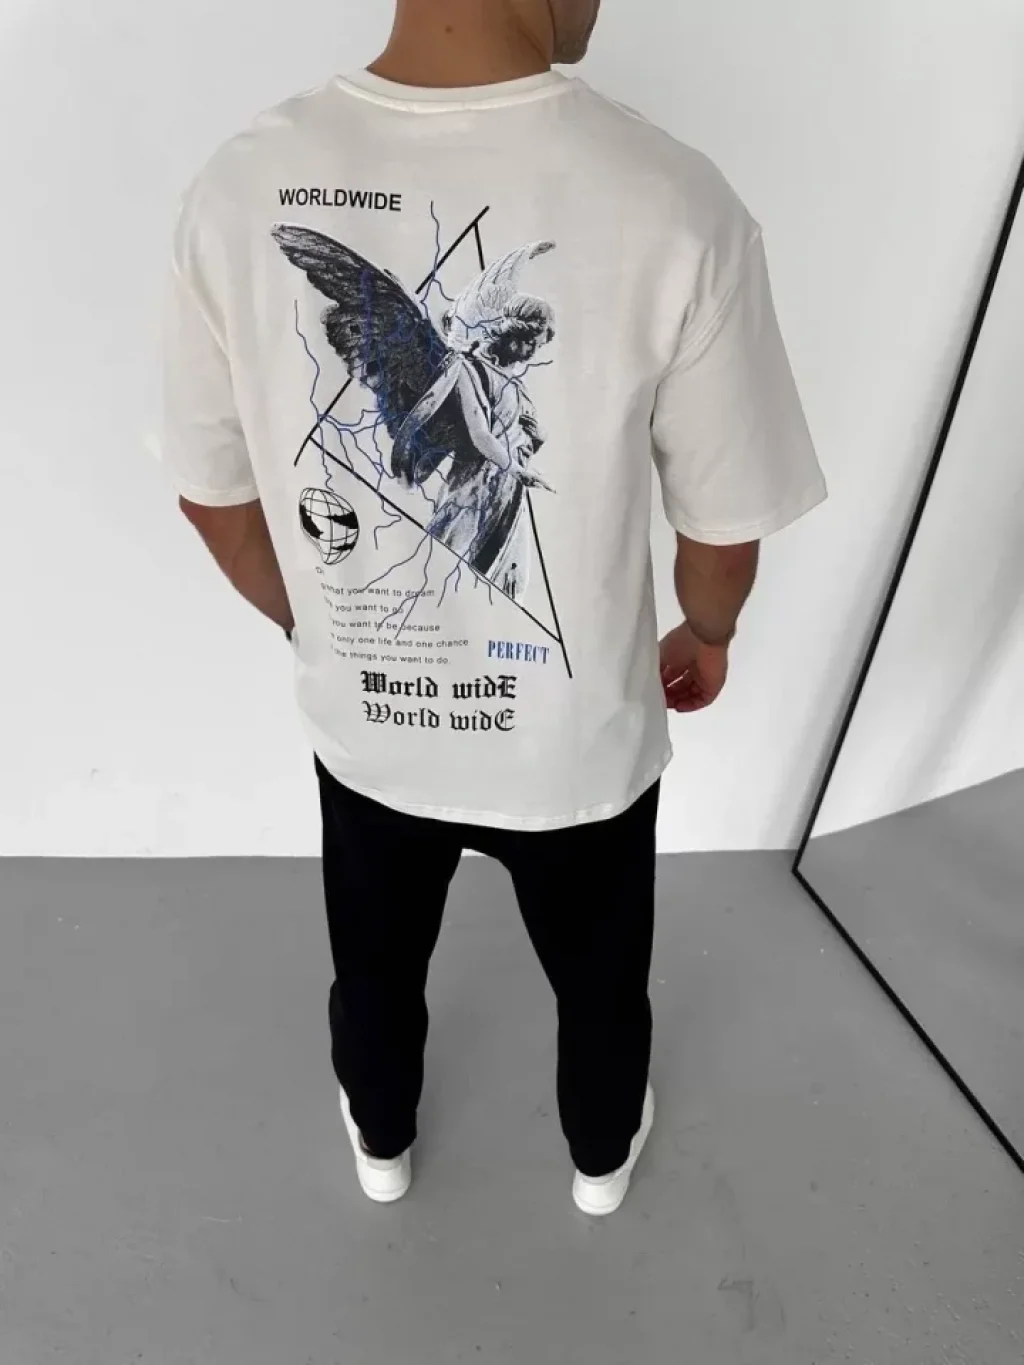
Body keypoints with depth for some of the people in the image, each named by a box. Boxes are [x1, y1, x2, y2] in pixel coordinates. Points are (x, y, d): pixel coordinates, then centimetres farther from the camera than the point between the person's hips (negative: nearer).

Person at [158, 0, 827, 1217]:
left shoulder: (235, 190, -15)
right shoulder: (675, 209, -24)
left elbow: (214, 495, -4)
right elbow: (725, 532, -13)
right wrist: (706, 638, 10)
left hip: (361, 726, 3)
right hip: (579, 744, -2)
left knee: (374, 965, 32)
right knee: (599, 980, 30)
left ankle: (380, 1141, 63)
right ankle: (603, 1155, 61)